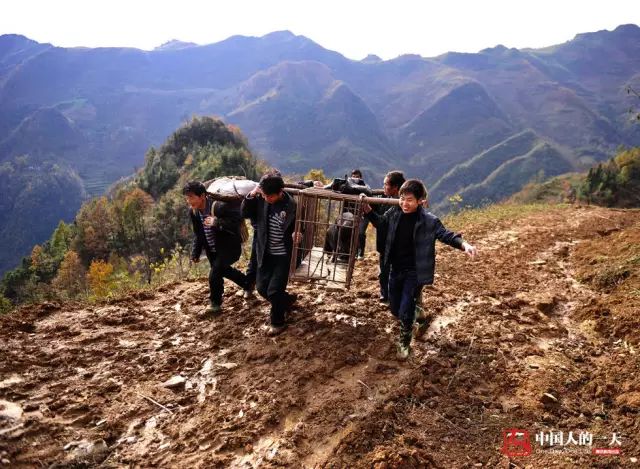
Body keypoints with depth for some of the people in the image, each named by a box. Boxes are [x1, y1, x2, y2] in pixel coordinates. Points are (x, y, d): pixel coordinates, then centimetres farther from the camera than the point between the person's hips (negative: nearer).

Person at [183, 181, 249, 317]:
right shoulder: (193, 212, -6)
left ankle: (215, 304, 14)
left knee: (214, 274, -11)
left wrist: (217, 222, -39)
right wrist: (195, 253, 3)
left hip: (229, 247, -8)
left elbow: (237, 220, -32)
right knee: (223, 270, 24)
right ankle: (248, 284, 50)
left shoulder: (219, 206, -30)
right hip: (212, 250, 8)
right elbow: (197, 234, 6)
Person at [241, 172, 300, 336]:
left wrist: (297, 233, -32)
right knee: (262, 287, 14)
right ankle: (287, 300, 42)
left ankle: (278, 322, 21)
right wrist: (251, 195, -16)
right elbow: (245, 213, 0)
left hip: (283, 255, -5)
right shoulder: (261, 199, -7)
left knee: (274, 291, -3)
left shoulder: (291, 205, -19)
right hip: (266, 253, 5)